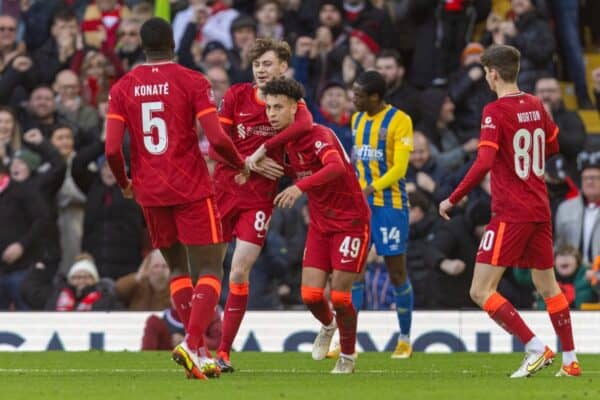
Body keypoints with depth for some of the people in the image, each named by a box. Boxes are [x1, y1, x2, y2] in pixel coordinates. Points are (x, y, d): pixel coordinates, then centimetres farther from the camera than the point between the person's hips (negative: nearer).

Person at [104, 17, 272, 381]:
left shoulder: (123, 89, 3)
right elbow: (217, 138, -14)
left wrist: (124, 183, 14)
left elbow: (112, 149, -4)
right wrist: (241, 164, 5)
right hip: (191, 188, -4)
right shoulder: (193, 82, -6)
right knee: (210, 271, 0)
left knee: (180, 269, 18)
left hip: (150, 193, 4)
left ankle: (199, 351, 11)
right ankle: (193, 344, -20)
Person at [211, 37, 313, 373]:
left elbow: (305, 124, -24)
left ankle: (224, 353, -3)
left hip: (259, 197, -1)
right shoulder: (237, 95, 2)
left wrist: (263, 149, -27)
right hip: (224, 189, 1)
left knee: (240, 272, -9)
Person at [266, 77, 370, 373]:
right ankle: (328, 325, 32)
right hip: (320, 224, 6)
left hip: (350, 221, -6)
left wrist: (300, 187, -54)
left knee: (339, 295, -8)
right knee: (311, 294, -3)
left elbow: (337, 167, -43)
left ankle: (348, 356, 16)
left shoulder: (319, 136, -23)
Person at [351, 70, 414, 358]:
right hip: (359, 205, 6)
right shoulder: (357, 119, 11)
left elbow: (400, 167, -17)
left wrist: (372, 188, -27)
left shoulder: (399, 121, -11)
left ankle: (405, 340, 16)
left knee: (397, 274, 2)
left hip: (390, 206, -6)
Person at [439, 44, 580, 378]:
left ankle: (536, 348, -13)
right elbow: (553, 146, 23)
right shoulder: (536, 106, 8)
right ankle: (570, 360, 17)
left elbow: (484, 163, -22)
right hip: (540, 210, 8)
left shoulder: (496, 111, -13)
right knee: (548, 286, 17)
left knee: (481, 291, -6)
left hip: (511, 213, -8)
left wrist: (453, 200, -15)